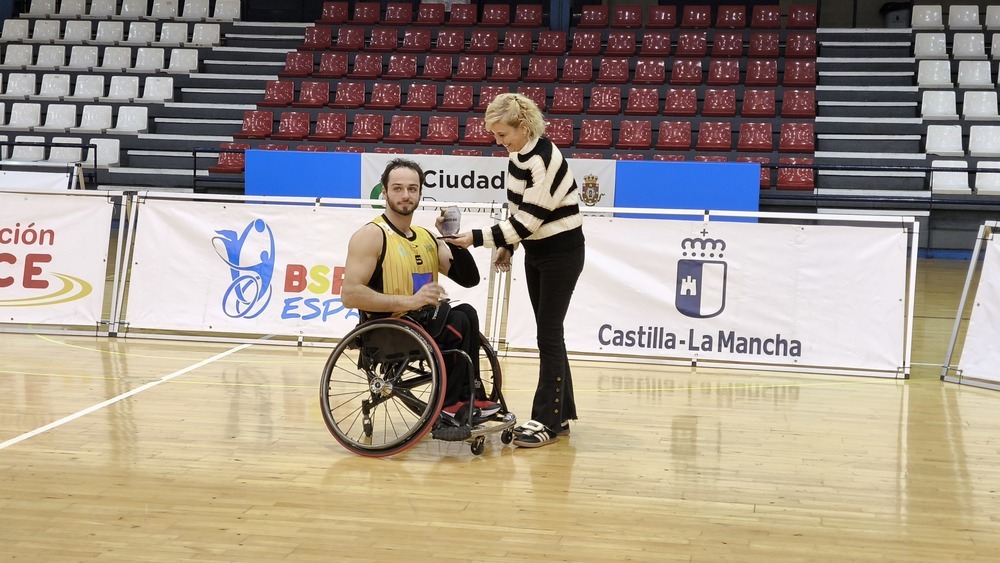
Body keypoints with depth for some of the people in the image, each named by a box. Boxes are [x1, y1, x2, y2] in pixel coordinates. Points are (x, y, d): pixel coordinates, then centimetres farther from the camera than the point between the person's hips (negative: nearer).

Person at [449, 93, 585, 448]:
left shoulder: (544, 160, -23)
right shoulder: (519, 153, 3)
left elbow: (529, 219, -24)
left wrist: (480, 239, -24)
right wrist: (507, 246, 12)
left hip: (561, 253, -9)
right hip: (536, 252, 9)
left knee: (549, 335, -7)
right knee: (548, 334, 11)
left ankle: (547, 421, -1)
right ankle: (562, 414, 20)